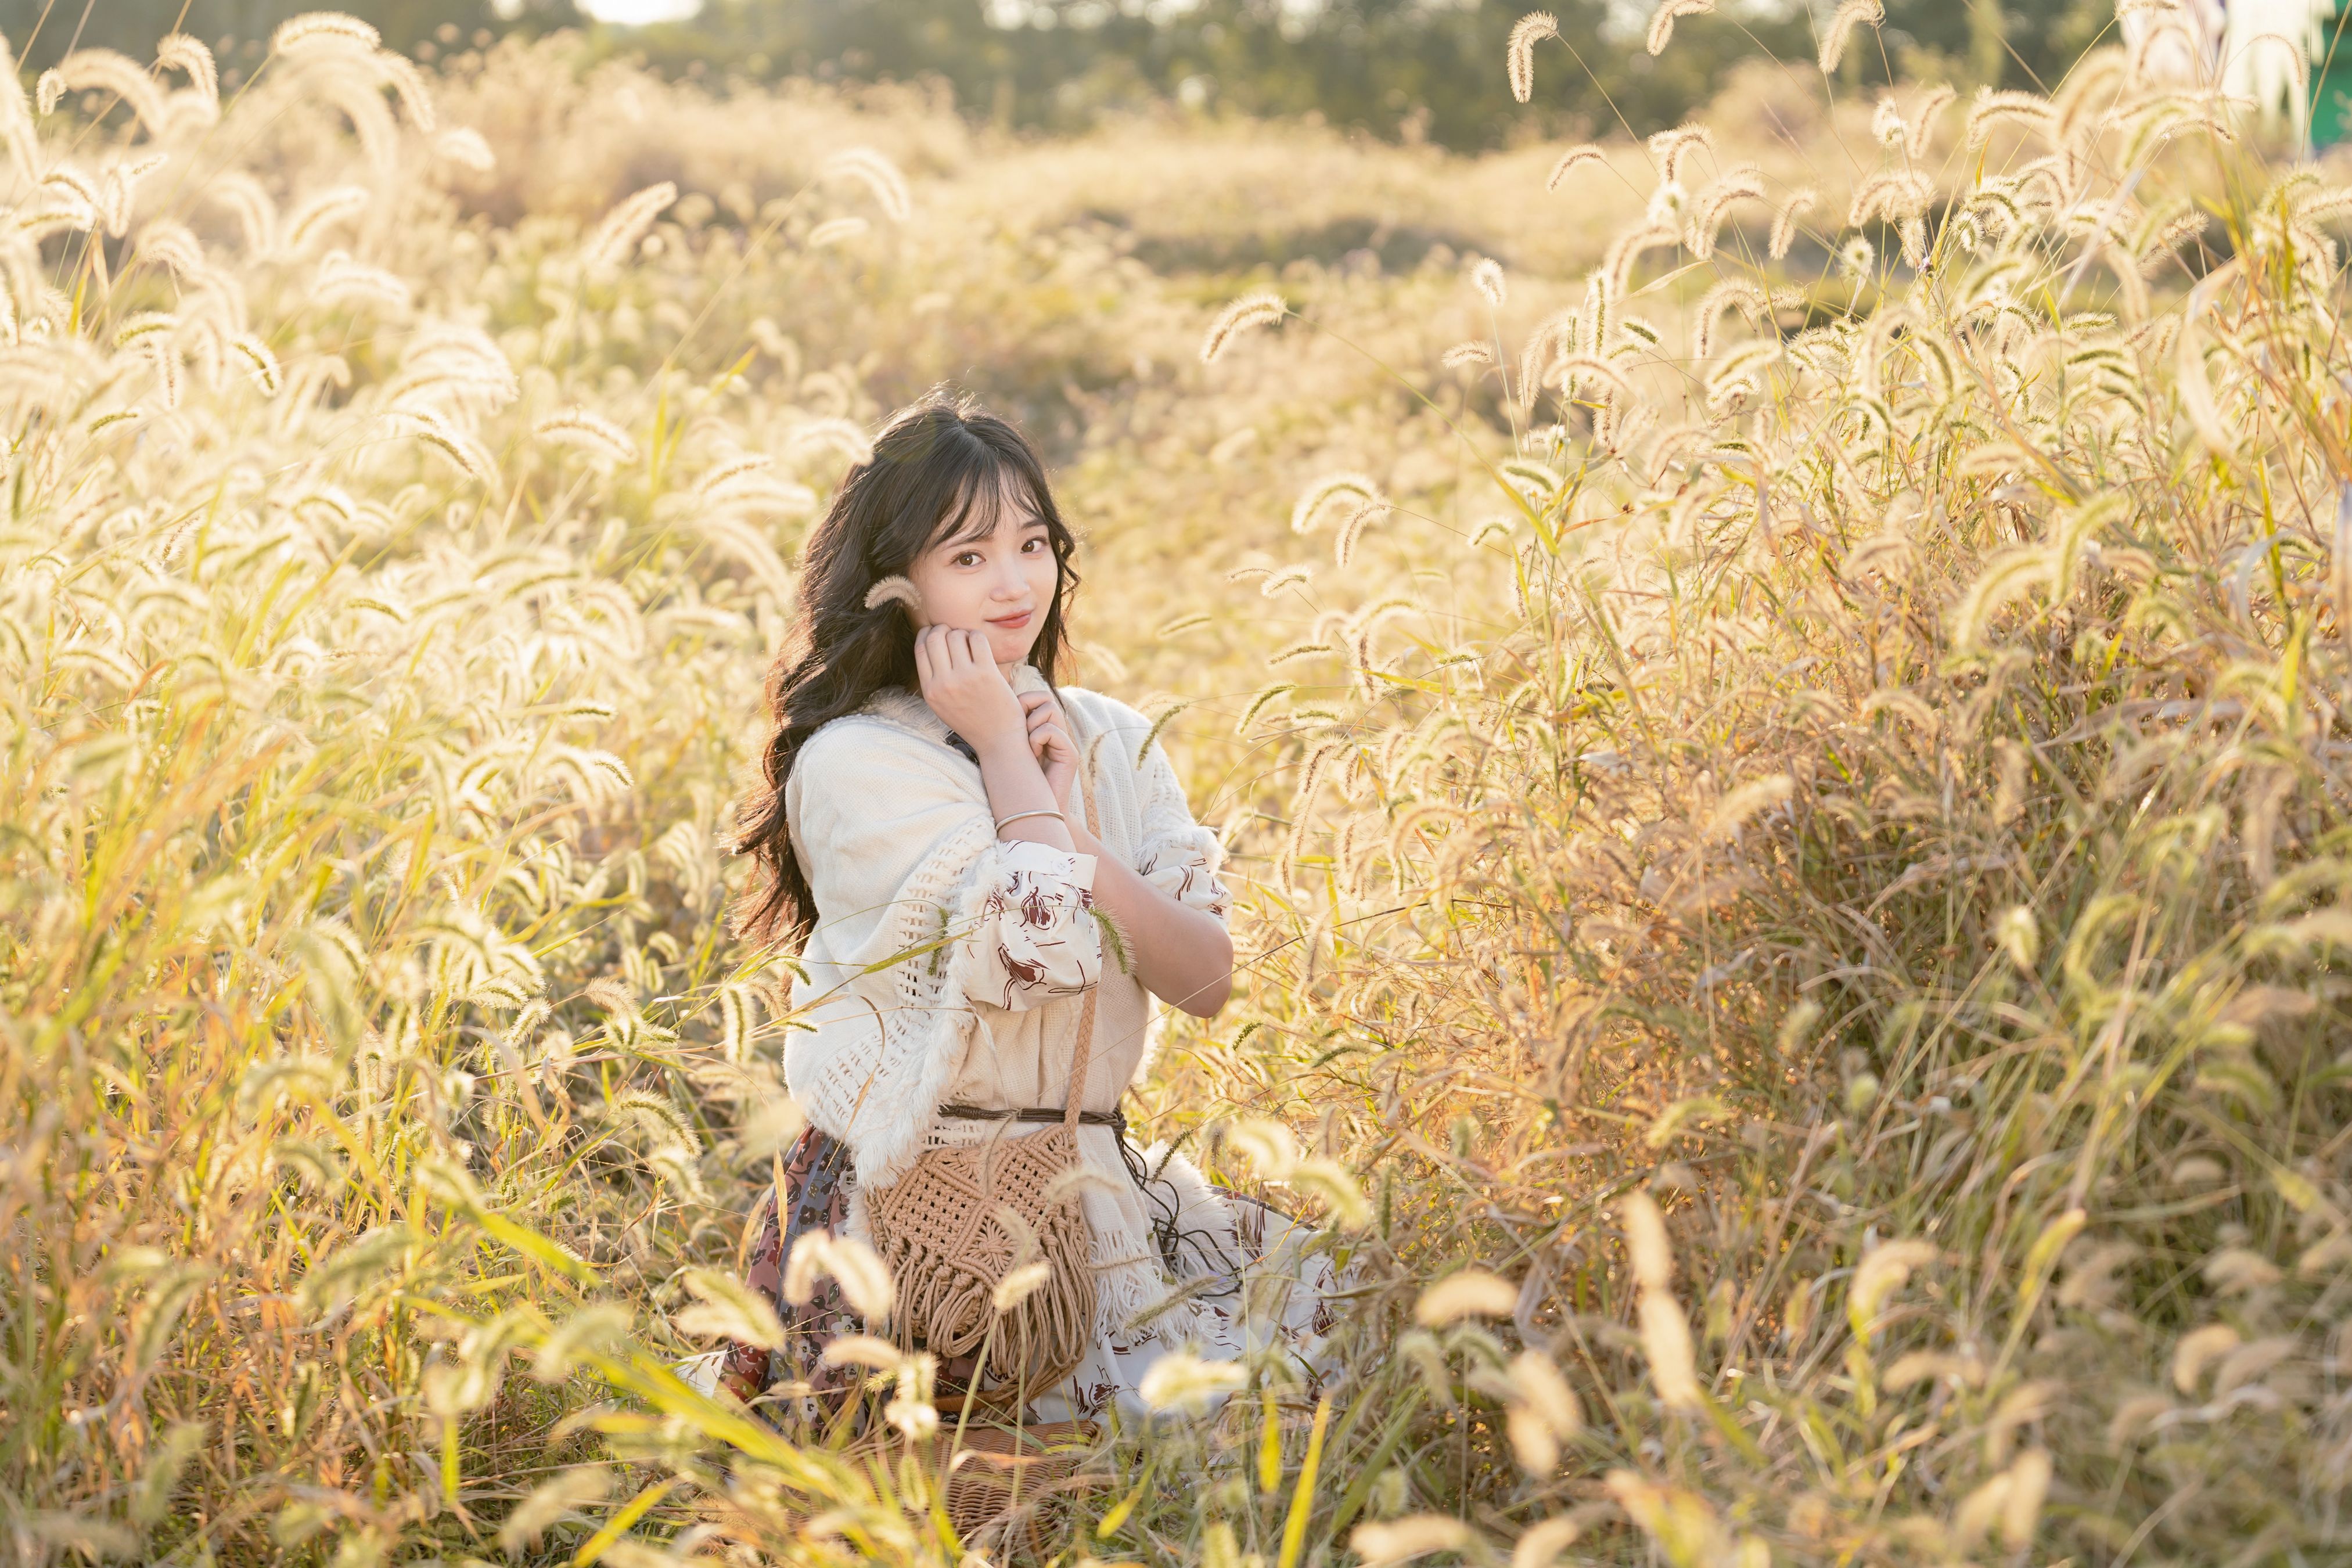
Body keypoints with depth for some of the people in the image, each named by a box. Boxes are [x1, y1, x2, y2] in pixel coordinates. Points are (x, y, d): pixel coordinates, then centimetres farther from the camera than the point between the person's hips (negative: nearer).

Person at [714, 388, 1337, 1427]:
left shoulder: (1111, 741, 11)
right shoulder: (852, 763, -8)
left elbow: (1207, 980, 0)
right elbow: (1043, 953, -19)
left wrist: (1063, 813, -10)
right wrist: (1004, 751, -8)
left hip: (1100, 1176, 7)